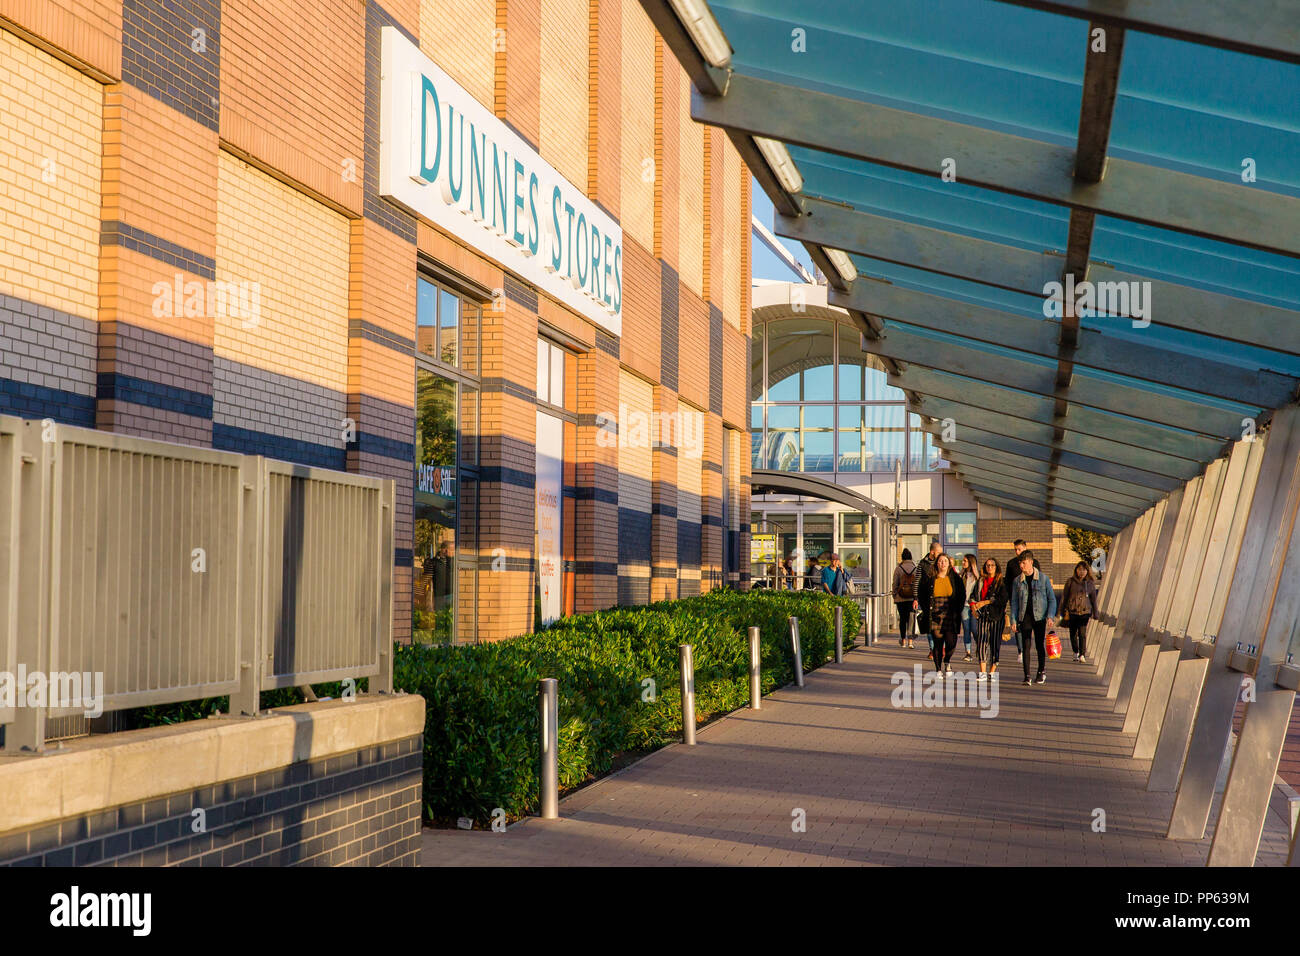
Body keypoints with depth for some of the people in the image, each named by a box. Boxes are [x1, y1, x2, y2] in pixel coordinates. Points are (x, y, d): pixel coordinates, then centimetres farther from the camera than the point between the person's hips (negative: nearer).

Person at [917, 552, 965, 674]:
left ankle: (947, 661, 18)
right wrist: (928, 609, 5)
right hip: (935, 616, 0)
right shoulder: (929, 579, 4)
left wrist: (957, 610, 3)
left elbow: (962, 595, 11)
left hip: (951, 616, 0)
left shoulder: (955, 578, 5)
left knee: (951, 641, -11)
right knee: (937, 643, 0)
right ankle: (938, 669, 10)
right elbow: (922, 596, 14)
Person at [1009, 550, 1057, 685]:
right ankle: (1027, 676, -3)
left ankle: (1042, 673, 18)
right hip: (1024, 617, 2)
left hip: (1040, 616, -2)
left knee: (1040, 645, 2)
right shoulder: (1018, 581, 7)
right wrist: (1013, 619, 1)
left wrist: (1050, 616, -9)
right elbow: (1014, 601, 10)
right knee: (1026, 646, -3)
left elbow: (1052, 599, 2)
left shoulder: (1043, 578, 0)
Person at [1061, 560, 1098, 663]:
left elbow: (1093, 599, 13)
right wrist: (1063, 611, 3)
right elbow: (1064, 597, 5)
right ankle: (1076, 653, 28)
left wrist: (1095, 613, 13)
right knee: (1073, 634, 9)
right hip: (1072, 611, 1)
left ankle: (1082, 655, -10)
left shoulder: (1090, 583, 6)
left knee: (1083, 634, -12)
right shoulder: (1071, 582, 1)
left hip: (1084, 612, -1)